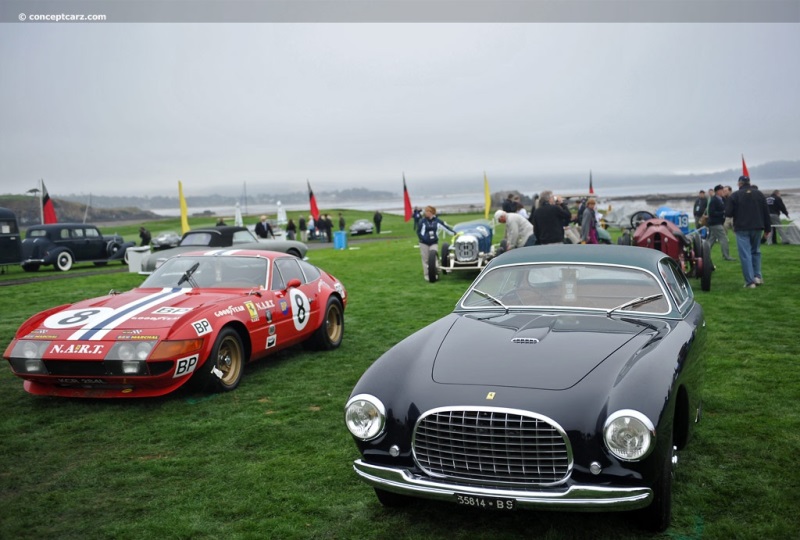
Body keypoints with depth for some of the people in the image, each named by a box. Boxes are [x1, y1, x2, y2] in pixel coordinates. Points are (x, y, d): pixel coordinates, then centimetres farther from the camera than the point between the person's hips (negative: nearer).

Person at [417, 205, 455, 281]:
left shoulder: (437, 220, -1)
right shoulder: (423, 221, -5)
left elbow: (446, 226, 1)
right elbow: (418, 232, 3)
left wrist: (454, 233, -1)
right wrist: (422, 239, -7)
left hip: (434, 243, 1)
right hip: (424, 243, -1)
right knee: (425, 259, 3)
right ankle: (426, 275, 11)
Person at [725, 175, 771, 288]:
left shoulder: (734, 195, -5)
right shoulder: (759, 194, 7)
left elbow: (728, 213, -7)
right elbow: (766, 212, 8)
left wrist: (728, 220, 16)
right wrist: (767, 228, 13)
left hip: (742, 229, -4)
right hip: (757, 228, 4)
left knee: (745, 254, -4)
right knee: (756, 251, 20)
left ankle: (750, 281, -8)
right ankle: (757, 276, 13)